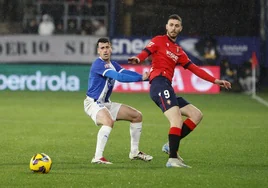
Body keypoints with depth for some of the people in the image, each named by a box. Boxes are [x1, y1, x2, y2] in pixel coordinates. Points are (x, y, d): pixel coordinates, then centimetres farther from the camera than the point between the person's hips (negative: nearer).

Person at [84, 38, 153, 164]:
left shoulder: (112, 64, 9)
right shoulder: (98, 64, -20)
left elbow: (125, 73, -7)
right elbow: (119, 77, -29)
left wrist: (146, 76, -22)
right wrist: (141, 78, -25)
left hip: (106, 103, 10)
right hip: (93, 103, -10)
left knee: (137, 116, 13)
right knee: (109, 121, -39)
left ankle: (134, 152, 22)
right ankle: (97, 158, -37)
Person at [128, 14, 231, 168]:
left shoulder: (179, 51, 26)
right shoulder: (159, 41, 7)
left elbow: (194, 68, 24)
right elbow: (146, 52, -10)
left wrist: (215, 80, 18)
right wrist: (137, 59, -34)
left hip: (168, 88, 9)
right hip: (159, 84, -9)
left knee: (197, 114, 9)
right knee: (177, 120, -22)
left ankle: (171, 146, 2)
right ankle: (173, 159, -29)